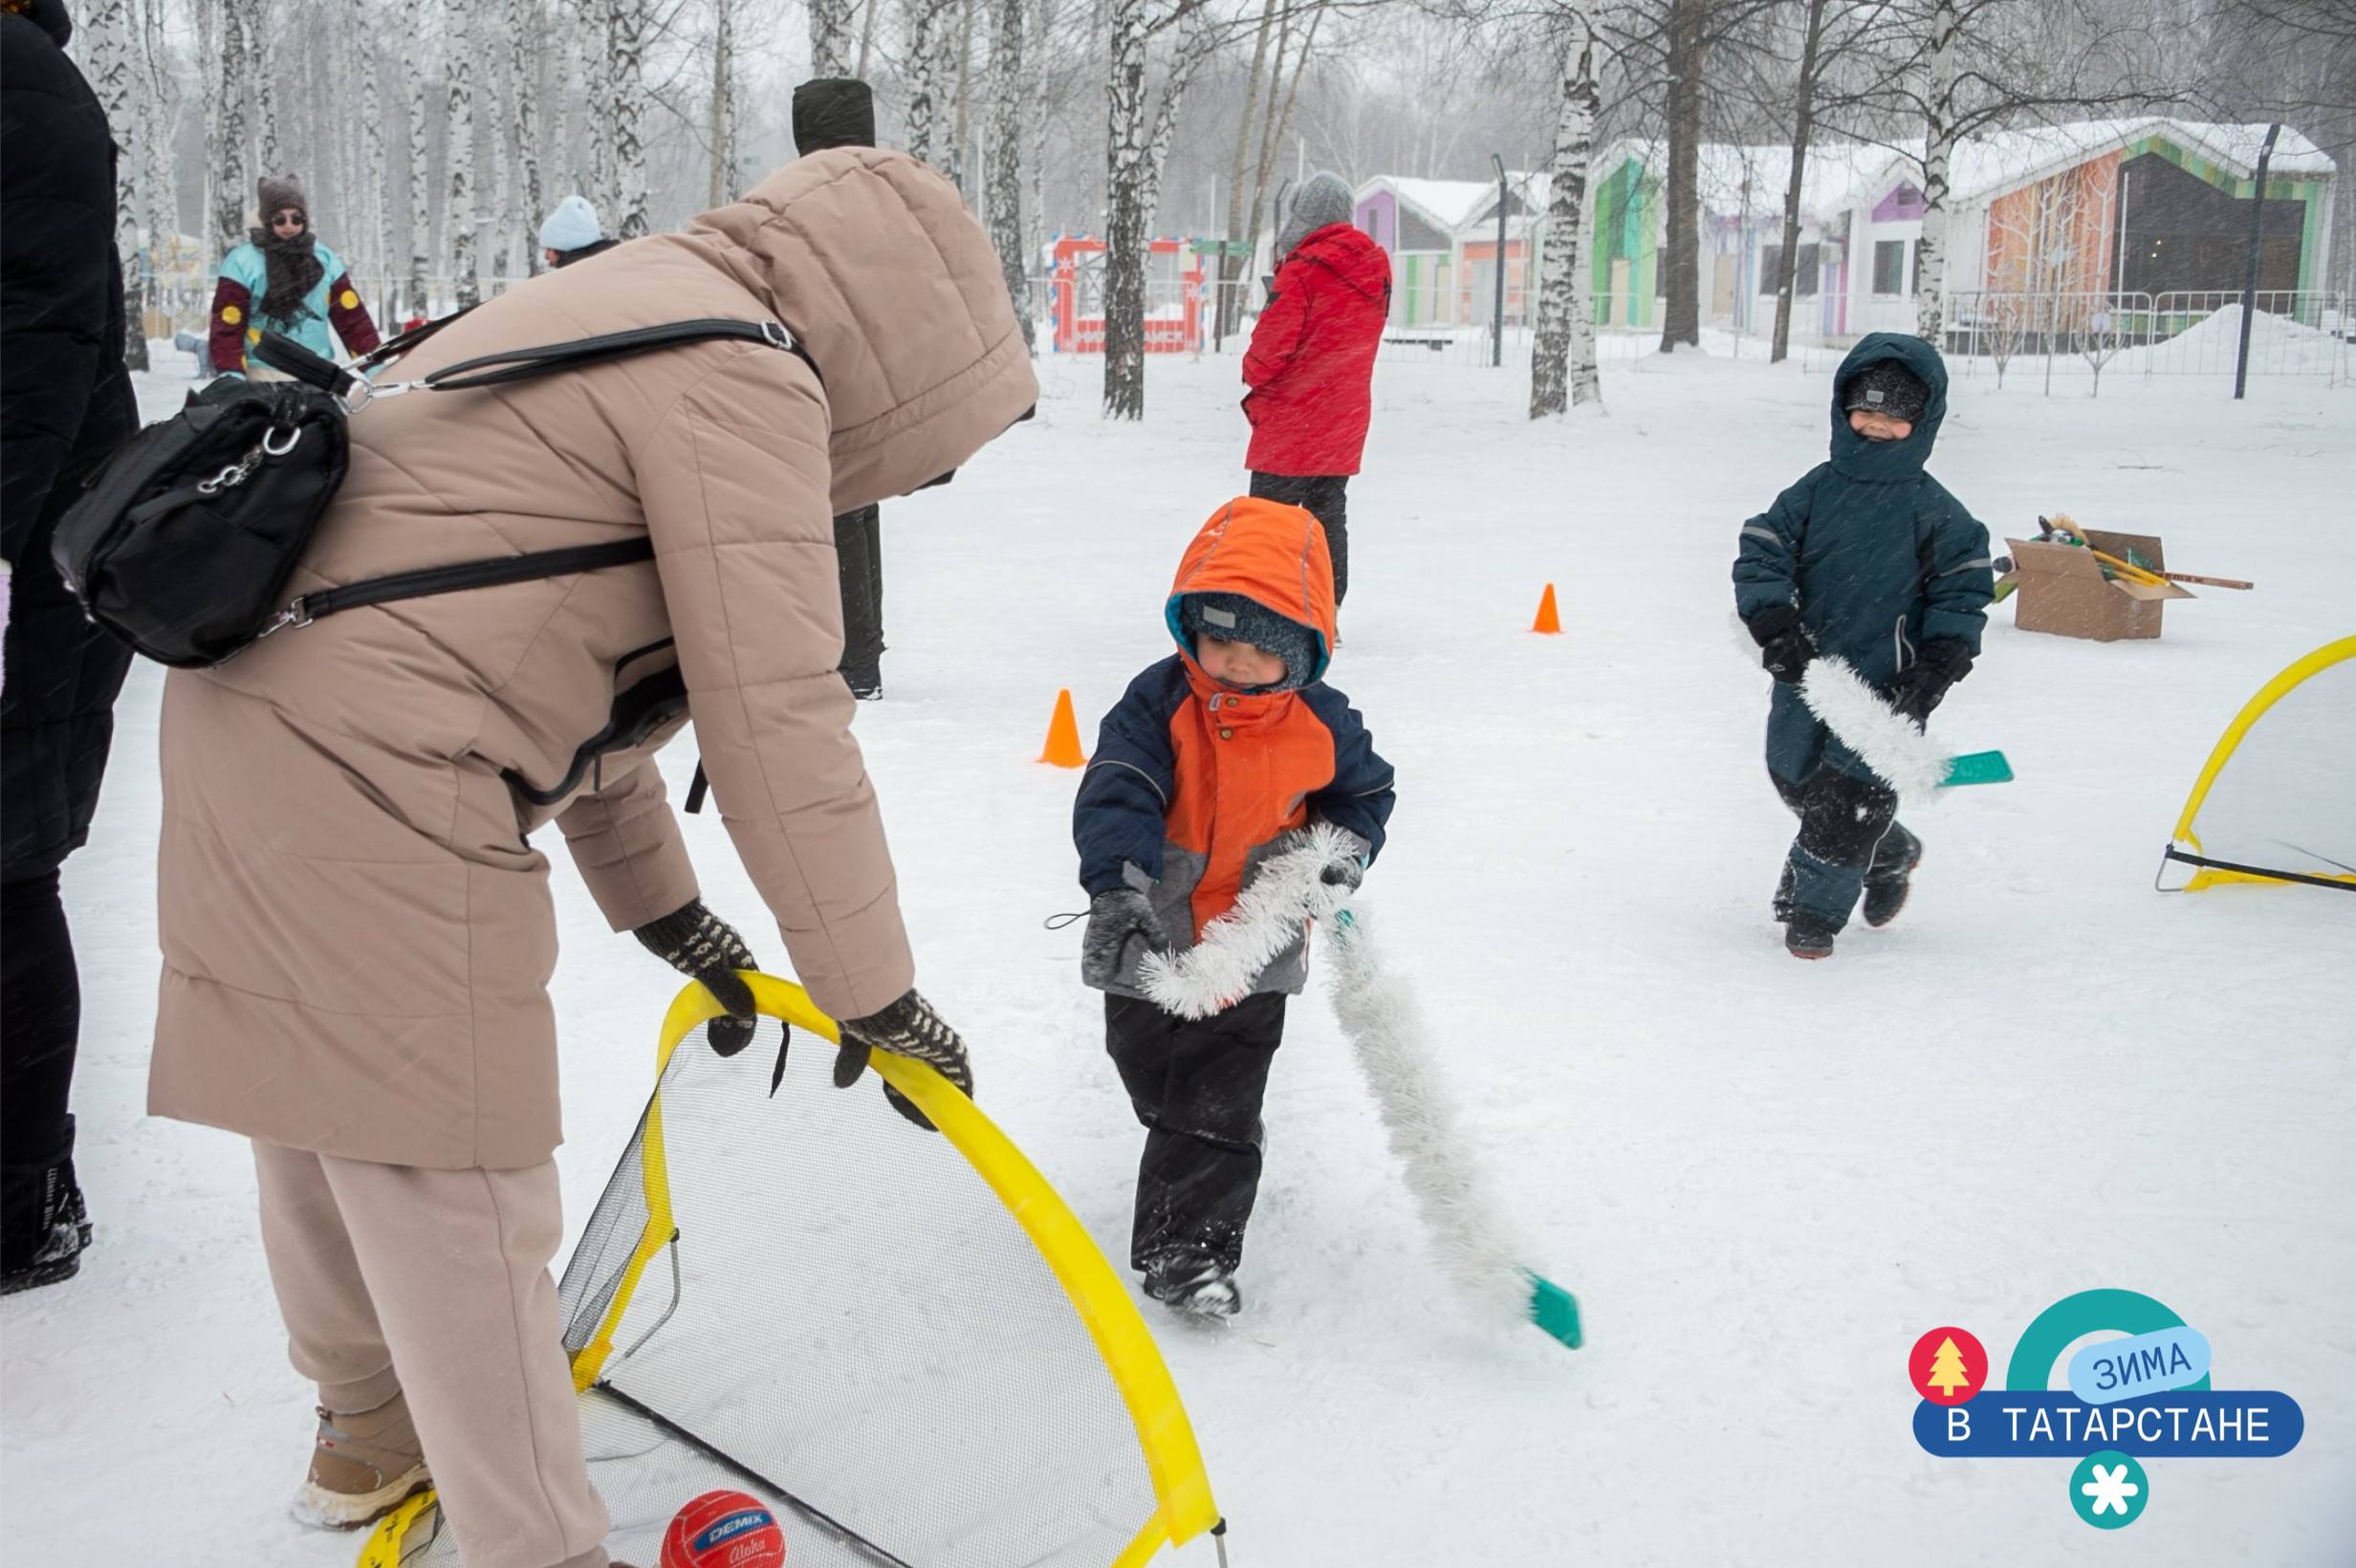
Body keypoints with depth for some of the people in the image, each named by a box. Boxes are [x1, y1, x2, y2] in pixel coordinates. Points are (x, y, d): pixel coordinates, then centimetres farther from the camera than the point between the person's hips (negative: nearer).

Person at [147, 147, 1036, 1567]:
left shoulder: (621, 318, 19)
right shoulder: (744, 375, -12)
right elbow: (773, 717, -16)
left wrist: (662, 907, 26)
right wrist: (878, 994, -6)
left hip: (254, 730, 11)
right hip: (371, 786, -11)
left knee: (324, 1126, 25)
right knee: (453, 1195, 0)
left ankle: (371, 1430, 46)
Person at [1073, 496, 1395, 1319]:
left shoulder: (1322, 724, -9)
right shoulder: (1158, 704, -17)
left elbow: (1364, 789, 11)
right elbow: (1116, 793, -28)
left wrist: (1343, 848, -8)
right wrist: (1118, 888, -43)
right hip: (1150, 942, 1)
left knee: (1216, 1104, -4)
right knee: (1156, 1085, 20)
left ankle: (1187, 1248, 5)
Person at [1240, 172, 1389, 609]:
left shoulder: (1303, 269, -16)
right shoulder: (1376, 267, 8)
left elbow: (1272, 338, -16)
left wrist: (1254, 374, 4)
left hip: (1294, 415, -7)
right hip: (1346, 415, 7)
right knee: (1329, 511, 13)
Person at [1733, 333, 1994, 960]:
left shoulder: (1934, 511, -3)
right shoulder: (1815, 490, 2)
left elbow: (1963, 591, 0)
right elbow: (1760, 550, -1)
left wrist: (1933, 672, -10)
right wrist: (1774, 623, -16)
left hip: (1884, 685, -4)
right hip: (1804, 674, 4)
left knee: (1849, 799, -8)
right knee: (1799, 782, 15)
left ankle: (1813, 911, 10)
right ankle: (1892, 856, 40)